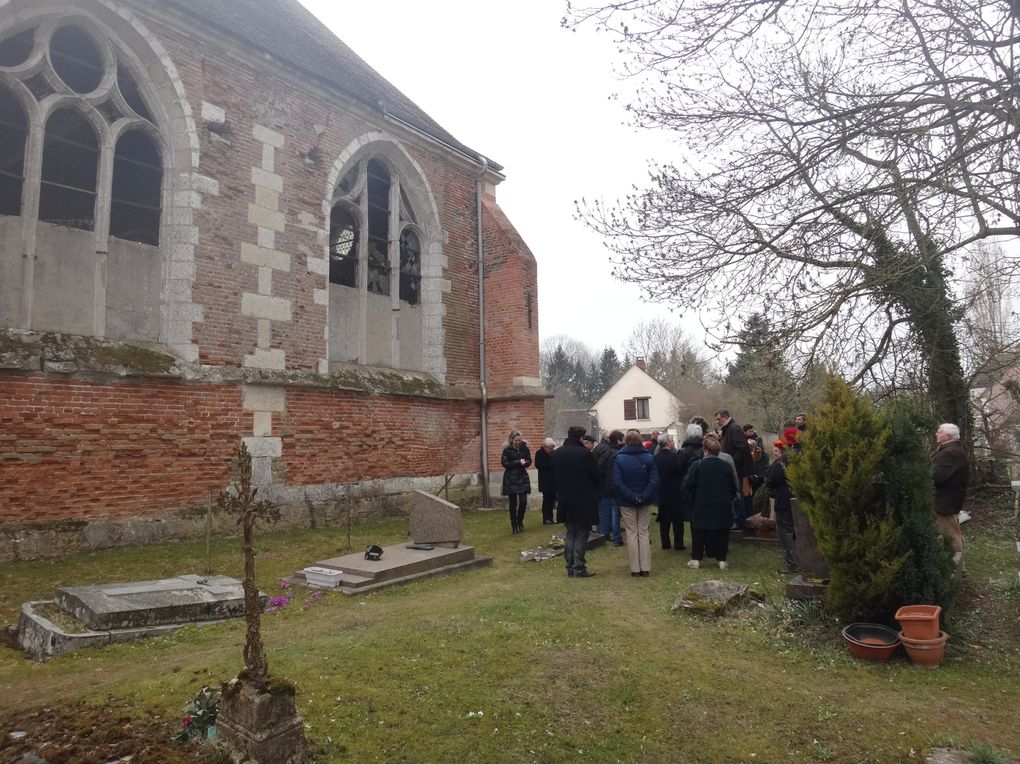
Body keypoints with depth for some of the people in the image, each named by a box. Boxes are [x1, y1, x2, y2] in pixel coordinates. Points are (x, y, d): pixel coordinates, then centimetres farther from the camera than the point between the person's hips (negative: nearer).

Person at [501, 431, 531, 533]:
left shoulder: (524, 448, 3)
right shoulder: (507, 450, -6)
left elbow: (529, 461, 7)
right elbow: (504, 463, -12)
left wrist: (524, 462, -16)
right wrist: (518, 462, -17)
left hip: (523, 478, 2)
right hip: (511, 480, -2)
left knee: (523, 502, -5)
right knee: (513, 503, 2)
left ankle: (520, 521, 18)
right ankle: (514, 525, 14)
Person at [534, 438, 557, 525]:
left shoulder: (553, 452, 9)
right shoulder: (539, 453, -8)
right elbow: (538, 465, -19)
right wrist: (551, 465, -22)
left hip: (553, 481, 6)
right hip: (545, 481, -6)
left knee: (552, 499, 8)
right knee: (547, 499, -3)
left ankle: (550, 518, 17)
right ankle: (545, 519, 5)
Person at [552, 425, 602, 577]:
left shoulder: (556, 454, 1)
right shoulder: (584, 453, -17)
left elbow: (554, 476, 7)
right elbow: (597, 476, -10)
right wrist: (593, 490, 9)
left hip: (565, 501, 5)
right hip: (584, 501, -5)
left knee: (570, 534, 16)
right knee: (581, 535, 4)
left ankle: (570, 567, 18)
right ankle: (579, 568, 5)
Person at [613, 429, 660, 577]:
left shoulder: (619, 458, -9)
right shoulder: (648, 457, -4)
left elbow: (617, 482, -17)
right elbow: (655, 480, -13)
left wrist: (631, 496, -17)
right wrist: (644, 495, -15)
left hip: (627, 503, -1)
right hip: (645, 503, 2)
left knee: (632, 534, 8)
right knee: (643, 533, 11)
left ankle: (635, 568, 9)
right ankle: (645, 568, 10)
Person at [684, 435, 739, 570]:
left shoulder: (697, 465, -10)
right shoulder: (726, 466, -1)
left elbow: (688, 485, -10)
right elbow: (734, 487, 4)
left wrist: (695, 495, 9)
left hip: (702, 504, -2)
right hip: (723, 506, 2)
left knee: (699, 531, 8)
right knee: (722, 532, 11)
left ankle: (696, 558, 11)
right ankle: (722, 560, 13)